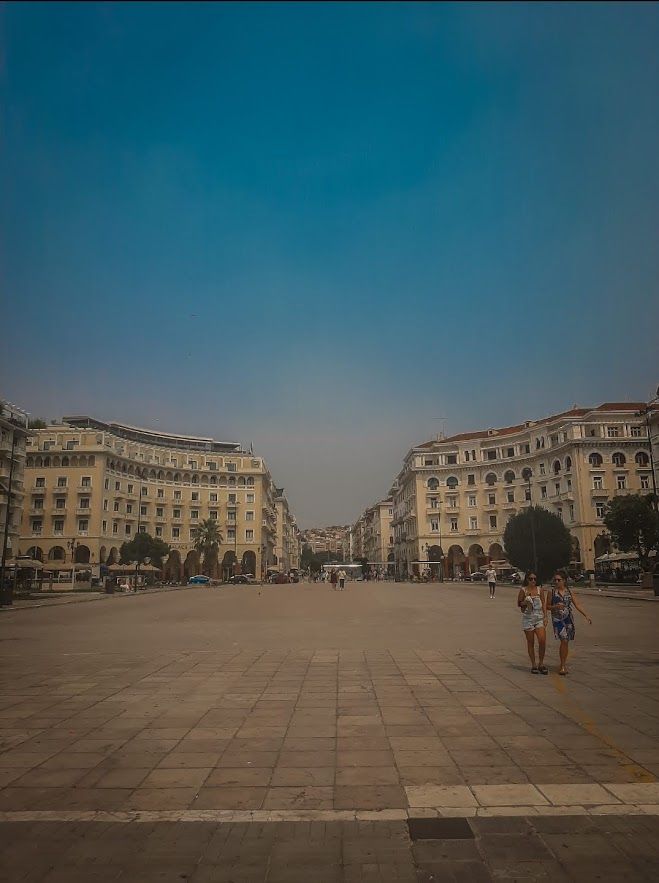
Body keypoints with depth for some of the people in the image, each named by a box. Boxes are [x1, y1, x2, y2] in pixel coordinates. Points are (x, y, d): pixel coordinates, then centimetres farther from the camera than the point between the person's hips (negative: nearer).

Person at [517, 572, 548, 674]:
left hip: (539, 617, 2)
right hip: (527, 618, -1)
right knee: (530, 642, 4)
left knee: (542, 640, -11)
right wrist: (525, 602, -16)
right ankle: (533, 665, 15)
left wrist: (545, 617, 0)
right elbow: (519, 604, 5)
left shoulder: (539, 590, 6)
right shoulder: (523, 590, -1)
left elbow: (543, 604, 8)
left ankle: (541, 664, 6)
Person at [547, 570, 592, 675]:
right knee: (564, 641, -15)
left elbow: (577, 605, 6)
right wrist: (555, 607, -16)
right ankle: (562, 666, -8)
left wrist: (586, 616, -1)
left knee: (566, 643, 8)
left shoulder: (569, 592, 6)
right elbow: (547, 606, 3)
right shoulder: (552, 592, 0)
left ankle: (563, 665, 20)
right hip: (557, 619, -3)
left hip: (569, 619, 3)